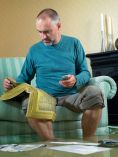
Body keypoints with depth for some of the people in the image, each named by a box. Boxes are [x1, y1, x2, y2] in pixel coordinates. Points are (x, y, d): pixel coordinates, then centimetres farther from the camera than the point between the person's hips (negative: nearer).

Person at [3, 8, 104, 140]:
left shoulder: (73, 44, 8)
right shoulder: (34, 50, 9)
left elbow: (85, 72, 8)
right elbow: (25, 77, 15)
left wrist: (76, 80, -15)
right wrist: (13, 84, -7)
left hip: (71, 95, 0)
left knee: (94, 92, -32)